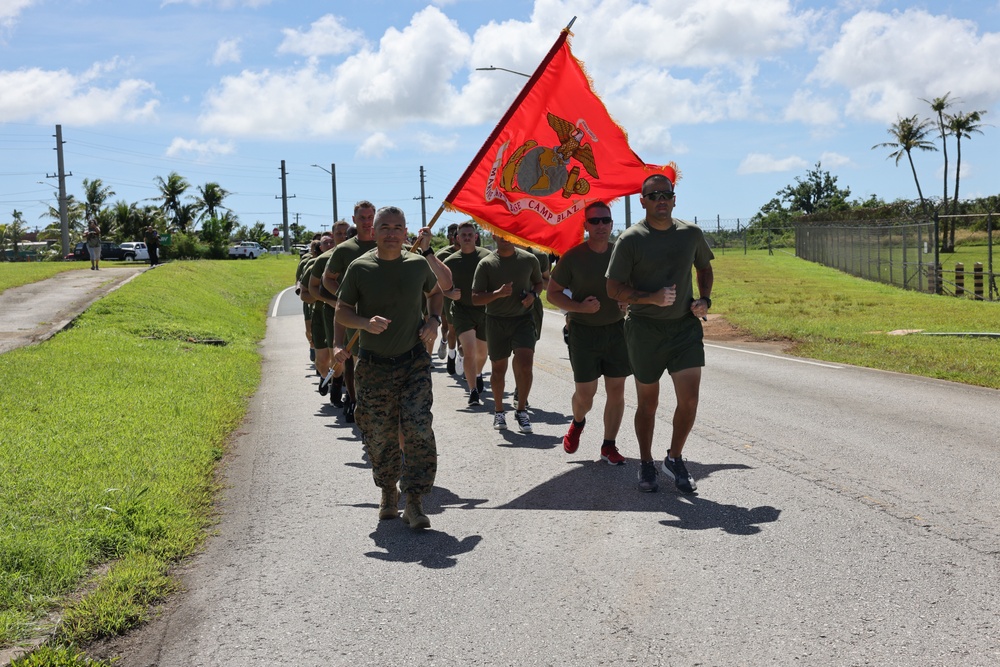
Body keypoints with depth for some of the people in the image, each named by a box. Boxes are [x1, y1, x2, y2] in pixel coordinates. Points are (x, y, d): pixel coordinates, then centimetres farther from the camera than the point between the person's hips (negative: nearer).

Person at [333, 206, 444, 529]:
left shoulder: (418, 264, 3)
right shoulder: (360, 267, -3)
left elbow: (436, 291, 23)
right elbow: (341, 311, 2)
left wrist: (434, 319, 5)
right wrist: (366, 323, -18)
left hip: (414, 363, 1)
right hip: (373, 366, 0)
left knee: (419, 431, -13)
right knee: (380, 438, 6)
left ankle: (414, 502, -5)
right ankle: (388, 492, 30)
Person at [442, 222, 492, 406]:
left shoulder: (487, 257, -4)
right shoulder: (451, 261, -1)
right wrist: (450, 294, -10)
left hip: (484, 310, 1)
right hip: (462, 310, -1)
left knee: (481, 352, 16)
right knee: (469, 350, -17)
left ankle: (478, 375, 48)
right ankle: (473, 392, -16)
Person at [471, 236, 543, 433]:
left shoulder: (529, 259, 1)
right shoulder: (486, 264, -4)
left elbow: (538, 283, 19)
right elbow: (475, 299, -6)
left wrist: (533, 295, -4)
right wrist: (498, 293, -23)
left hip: (523, 319, 0)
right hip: (496, 321, 0)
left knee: (525, 365, -15)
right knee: (498, 368, 10)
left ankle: (521, 410, 2)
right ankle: (499, 411, 28)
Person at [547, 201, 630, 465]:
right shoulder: (573, 257, -7)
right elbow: (553, 293, -2)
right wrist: (579, 307, -17)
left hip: (617, 329, 3)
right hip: (584, 331, -3)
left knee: (616, 390, 2)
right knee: (585, 393, -1)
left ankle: (609, 446, 15)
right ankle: (577, 423, 34)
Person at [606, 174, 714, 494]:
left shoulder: (691, 234, 4)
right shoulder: (631, 239, -7)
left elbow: (704, 267, 22)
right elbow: (614, 288, -8)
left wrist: (704, 299, 4)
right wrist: (652, 298, -21)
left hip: (685, 325, 3)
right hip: (645, 327, -3)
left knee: (689, 399, -5)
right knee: (648, 401, 9)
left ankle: (674, 459, 17)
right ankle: (646, 464, 27)